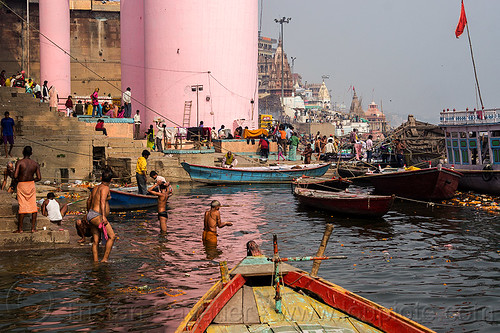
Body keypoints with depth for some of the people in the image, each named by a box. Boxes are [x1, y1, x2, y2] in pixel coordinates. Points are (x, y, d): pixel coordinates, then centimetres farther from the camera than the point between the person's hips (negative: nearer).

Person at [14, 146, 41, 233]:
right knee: (33, 206, 7)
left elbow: (15, 176, -17)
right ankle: (33, 227, 8)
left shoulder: (19, 162, -10)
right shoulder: (35, 164, 0)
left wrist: (18, 180, 4)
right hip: (31, 185, 2)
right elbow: (39, 177, -2)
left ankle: (20, 228, 5)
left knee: (22, 207, 1)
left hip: (21, 185, -2)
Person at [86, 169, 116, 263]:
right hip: (97, 216, -10)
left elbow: (89, 200, 30)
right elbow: (102, 201, -23)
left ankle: (95, 261, 13)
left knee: (96, 241, 12)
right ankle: (105, 259, -16)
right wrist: (103, 216, -31)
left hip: (91, 215, 10)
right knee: (112, 236, -13)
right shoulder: (105, 188, -8)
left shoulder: (96, 188, 18)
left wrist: (88, 212, 46)